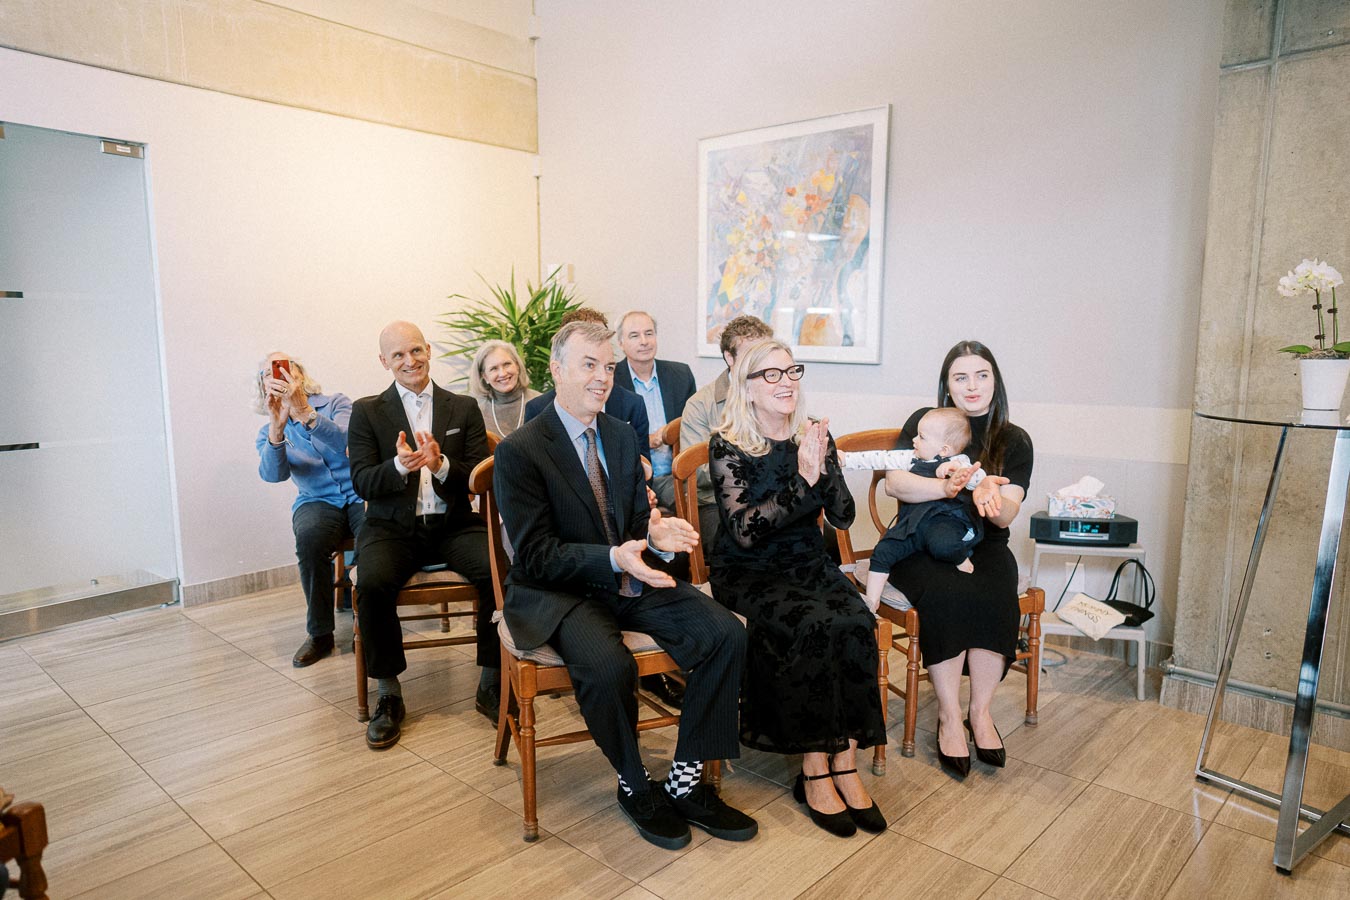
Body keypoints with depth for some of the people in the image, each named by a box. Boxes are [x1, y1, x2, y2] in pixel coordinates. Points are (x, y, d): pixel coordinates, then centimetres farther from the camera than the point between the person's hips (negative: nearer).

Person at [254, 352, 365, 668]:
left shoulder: (335, 404, 4)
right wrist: (277, 428, -29)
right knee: (309, 536, -35)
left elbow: (348, 443, -18)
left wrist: (305, 412, -32)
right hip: (317, 503, 2)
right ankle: (319, 634, -18)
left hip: (361, 496, -2)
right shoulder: (268, 433, 11)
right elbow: (273, 474, -12)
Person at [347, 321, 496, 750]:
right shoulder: (367, 412, 8)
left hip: (453, 524, 0)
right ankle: (388, 695, -9)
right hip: (392, 528, 0)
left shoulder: (464, 408, 10)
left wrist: (441, 465, -19)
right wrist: (399, 465, -23)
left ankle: (491, 684, -8)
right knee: (371, 583, -30)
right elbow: (362, 484, -1)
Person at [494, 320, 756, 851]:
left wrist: (654, 534, -13)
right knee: (610, 666, -35)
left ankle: (686, 781, -1)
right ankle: (634, 787, -4)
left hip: (628, 580, 6)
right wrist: (614, 559, -29)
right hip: (556, 592, -6)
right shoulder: (519, 451, -10)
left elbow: (637, 518, 13)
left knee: (726, 634, -15)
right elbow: (536, 555, -14)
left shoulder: (622, 437, 9)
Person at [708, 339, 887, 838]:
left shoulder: (815, 436, 5)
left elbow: (843, 517, -1)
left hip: (808, 563, 4)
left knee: (856, 623, -25)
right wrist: (802, 480, -25)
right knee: (812, 626, -30)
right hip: (747, 573, -4)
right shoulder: (727, 446, -8)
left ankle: (844, 762, -13)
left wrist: (824, 469, -18)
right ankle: (815, 772, -15)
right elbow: (745, 531, -18)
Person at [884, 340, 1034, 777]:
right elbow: (894, 483, -8)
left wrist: (989, 495, -28)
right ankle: (949, 716, -16)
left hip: (983, 546, 2)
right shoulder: (924, 422, 5)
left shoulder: (1014, 441, 8)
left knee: (994, 597, -30)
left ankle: (980, 711, -10)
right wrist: (946, 487, -25)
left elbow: (1007, 514, -4)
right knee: (948, 595, -32)